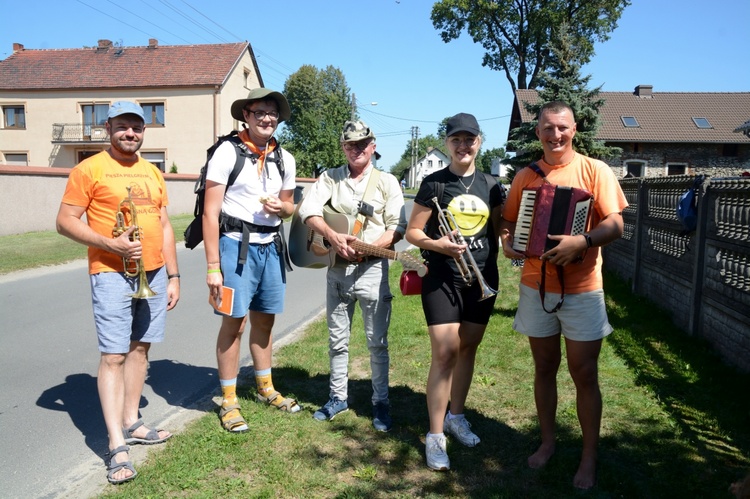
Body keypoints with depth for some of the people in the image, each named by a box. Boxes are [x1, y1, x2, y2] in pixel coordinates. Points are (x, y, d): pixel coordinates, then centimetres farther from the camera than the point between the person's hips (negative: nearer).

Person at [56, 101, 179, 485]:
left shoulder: (152, 172, 14)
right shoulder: (90, 169, -3)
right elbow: (65, 221, -7)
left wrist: (173, 275, 10)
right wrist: (112, 244, -19)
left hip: (154, 274, 6)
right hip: (112, 274, -6)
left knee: (140, 348, 11)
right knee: (113, 355, -5)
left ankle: (130, 423, 24)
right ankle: (117, 446, -1)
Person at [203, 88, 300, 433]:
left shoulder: (285, 159, 10)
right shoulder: (228, 152, -7)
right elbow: (210, 213, -11)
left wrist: (281, 207, -6)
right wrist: (213, 266, -15)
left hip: (271, 246, 6)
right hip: (236, 244, -5)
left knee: (264, 321, 16)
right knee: (235, 323, -2)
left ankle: (265, 388, 33)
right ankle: (228, 402, 14)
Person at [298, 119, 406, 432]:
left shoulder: (386, 181, 2)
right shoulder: (330, 178, 6)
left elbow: (397, 226, -5)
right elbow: (307, 209, -8)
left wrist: (367, 248, -19)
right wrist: (333, 236, -24)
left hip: (371, 269, -2)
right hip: (337, 269, 3)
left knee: (377, 341, 3)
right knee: (337, 339, 13)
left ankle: (381, 402, 18)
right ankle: (338, 397, 28)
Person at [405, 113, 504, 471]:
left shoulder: (490, 186, 7)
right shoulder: (434, 183, -3)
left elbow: (495, 232, 15)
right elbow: (412, 232, -4)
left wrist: (491, 265, 0)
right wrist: (438, 245, -21)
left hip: (481, 278, 4)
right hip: (442, 278, -4)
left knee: (468, 349, 14)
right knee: (445, 354, -8)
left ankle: (456, 415, 34)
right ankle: (435, 437, 4)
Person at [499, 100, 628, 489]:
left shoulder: (594, 170, -4)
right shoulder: (525, 177, 6)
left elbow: (615, 224, -11)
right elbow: (508, 220, 13)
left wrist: (582, 241, -29)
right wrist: (507, 242, -8)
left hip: (582, 290, -3)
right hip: (535, 286, 3)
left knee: (584, 375, 4)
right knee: (544, 368, 14)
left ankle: (589, 457, 21)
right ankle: (547, 442, 31)